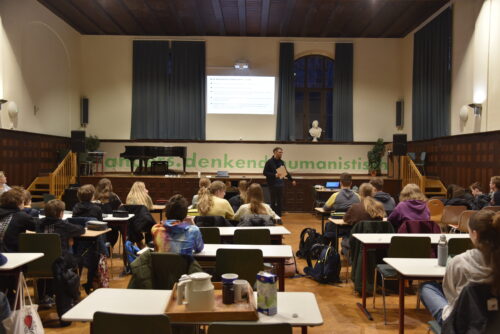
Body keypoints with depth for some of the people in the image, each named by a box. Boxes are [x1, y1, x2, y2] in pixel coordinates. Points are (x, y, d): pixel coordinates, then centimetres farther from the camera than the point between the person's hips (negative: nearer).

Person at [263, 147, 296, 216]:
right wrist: (274, 175, -20)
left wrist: (291, 180, 22)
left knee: (280, 201, 6)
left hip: (280, 184, 5)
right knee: (273, 202, 0)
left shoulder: (282, 162, 12)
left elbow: (286, 172, 22)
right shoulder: (269, 162, -7)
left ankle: (279, 216, 14)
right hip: (273, 185, -5)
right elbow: (265, 172, -10)